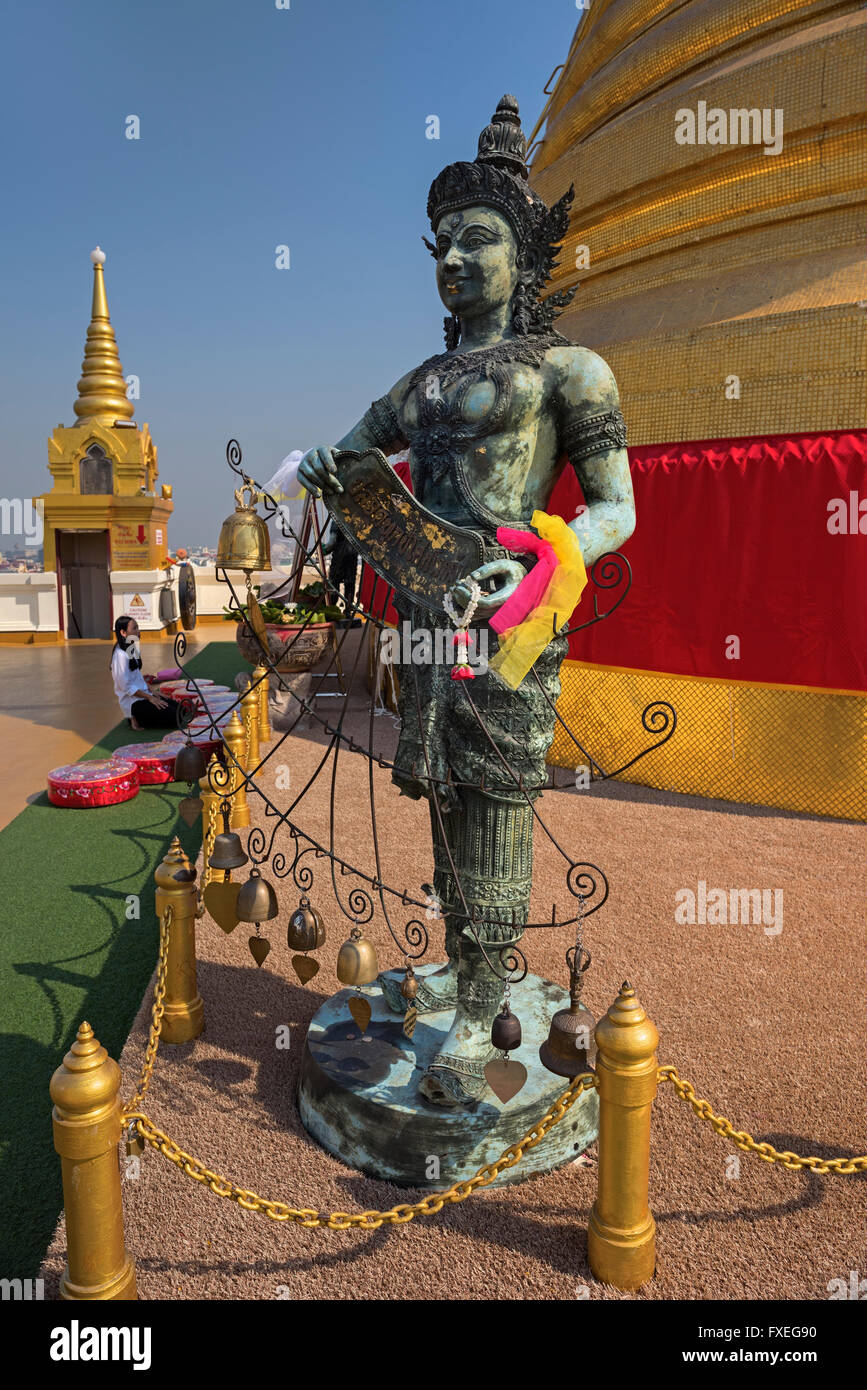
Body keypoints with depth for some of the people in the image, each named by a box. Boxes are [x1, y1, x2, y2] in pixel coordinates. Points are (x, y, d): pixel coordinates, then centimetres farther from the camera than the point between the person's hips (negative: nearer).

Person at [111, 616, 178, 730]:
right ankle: (138, 721, 0)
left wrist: (152, 693, 9)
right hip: (132, 702, -10)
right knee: (174, 716, -16)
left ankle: (138, 718, 12)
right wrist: (150, 698, -17)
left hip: (142, 696, 10)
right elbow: (127, 686, -20)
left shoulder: (132, 650, 10)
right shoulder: (121, 655, -20)